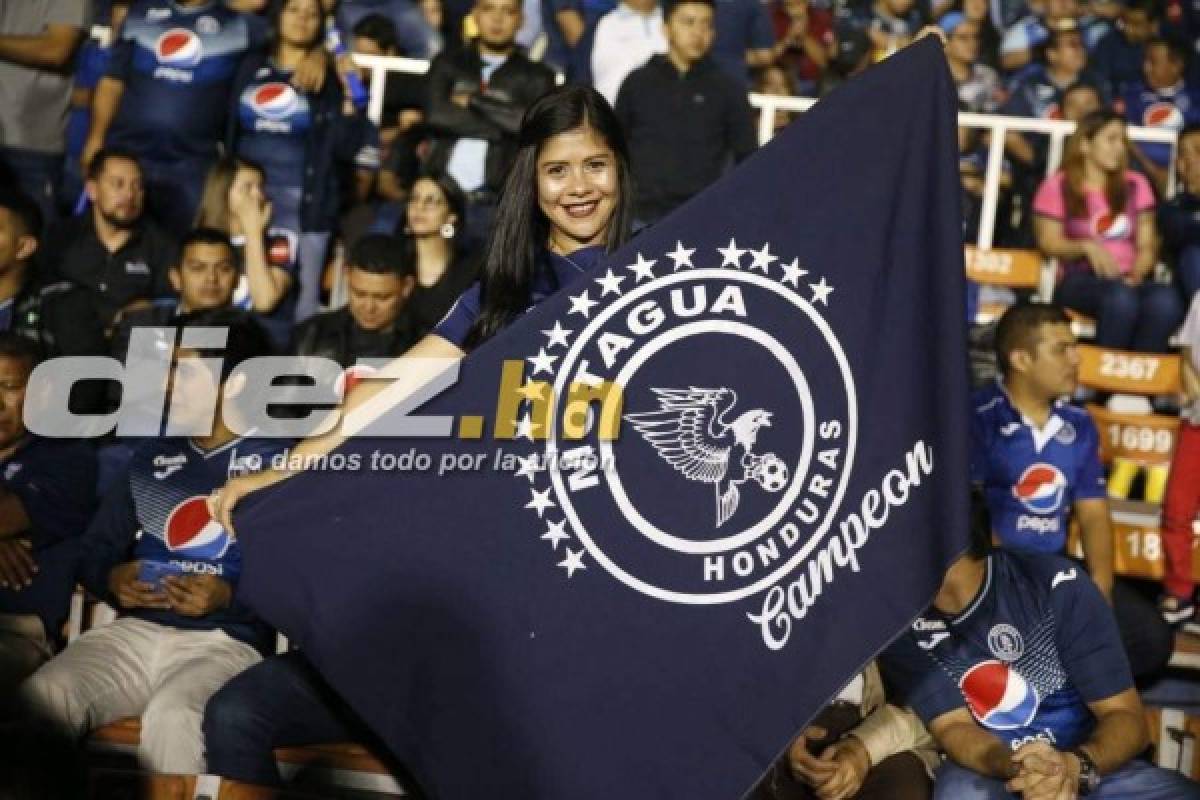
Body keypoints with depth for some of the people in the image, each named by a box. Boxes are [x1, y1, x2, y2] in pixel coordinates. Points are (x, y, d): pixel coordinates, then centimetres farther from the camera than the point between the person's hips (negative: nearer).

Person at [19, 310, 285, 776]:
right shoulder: (153, 456, 19)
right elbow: (94, 551, 20)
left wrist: (230, 598, -20)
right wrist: (111, 579, -3)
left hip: (227, 641, -5)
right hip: (137, 630, 5)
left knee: (170, 718, -38)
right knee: (39, 697, -25)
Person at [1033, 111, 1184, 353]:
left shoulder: (1135, 185, 19)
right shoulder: (1058, 186, 8)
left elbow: (1147, 244, 13)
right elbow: (1049, 242, 3)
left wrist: (1136, 275, -8)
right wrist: (1086, 246, -16)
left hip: (1130, 280, 3)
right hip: (1080, 279, -3)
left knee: (1166, 300, -33)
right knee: (1121, 297, -39)